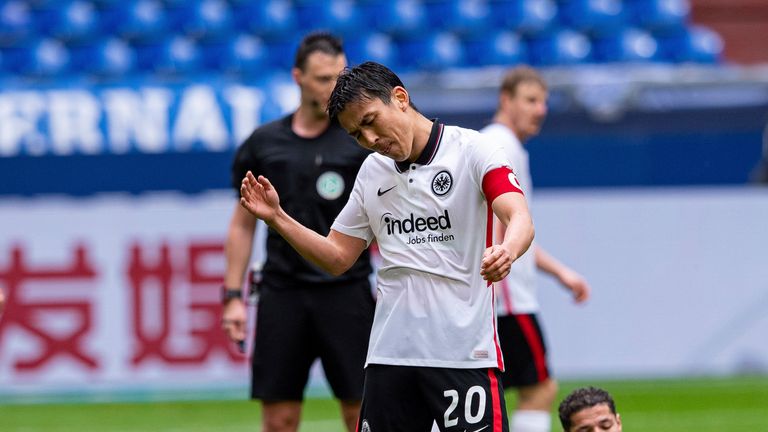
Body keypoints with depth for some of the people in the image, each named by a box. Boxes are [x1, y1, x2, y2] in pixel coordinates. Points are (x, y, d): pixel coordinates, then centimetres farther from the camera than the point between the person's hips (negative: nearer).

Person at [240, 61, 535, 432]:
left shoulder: (472, 151, -6)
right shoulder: (372, 172, 14)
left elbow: (520, 220, -20)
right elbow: (337, 256, 20)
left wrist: (506, 251, -43)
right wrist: (276, 218, 6)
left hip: (464, 355, -5)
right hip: (389, 355, 6)